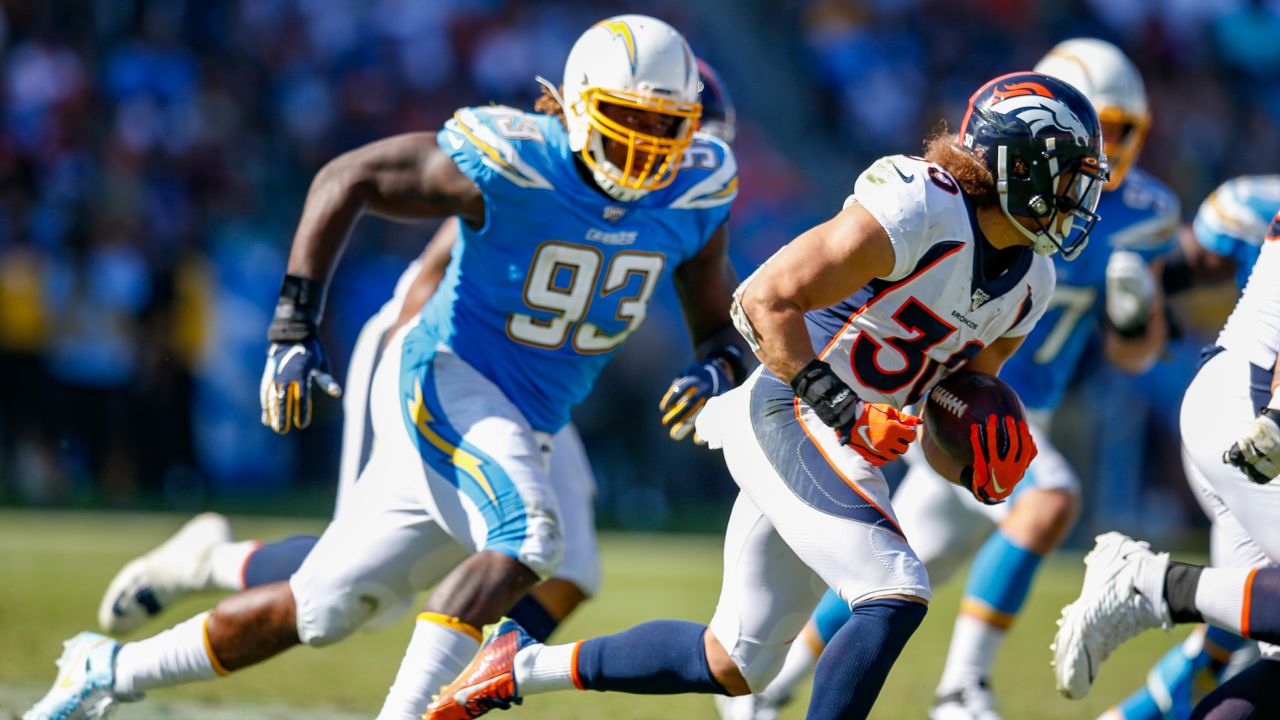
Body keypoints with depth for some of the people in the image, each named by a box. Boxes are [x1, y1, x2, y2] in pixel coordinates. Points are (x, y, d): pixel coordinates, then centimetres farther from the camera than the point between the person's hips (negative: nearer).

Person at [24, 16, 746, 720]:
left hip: (523, 433, 6)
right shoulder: (510, 164, -19)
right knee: (529, 536, -32)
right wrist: (294, 328, -12)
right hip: (443, 378, -6)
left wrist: (718, 369, -16)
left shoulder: (696, 192, -4)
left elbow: (721, 323, 9)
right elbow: (348, 178, -8)